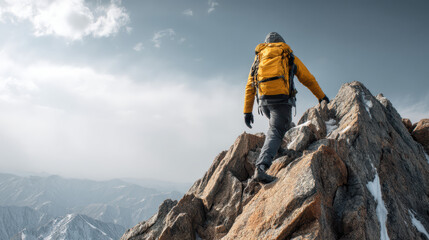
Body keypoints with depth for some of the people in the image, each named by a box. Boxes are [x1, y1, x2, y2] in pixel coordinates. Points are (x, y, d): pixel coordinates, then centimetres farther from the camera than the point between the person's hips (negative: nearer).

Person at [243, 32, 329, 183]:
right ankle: (261, 167, -25)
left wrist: (247, 111, 18)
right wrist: (321, 96, 32)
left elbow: (249, 87, 18)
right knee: (276, 131, -9)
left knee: (276, 125, 32)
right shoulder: (288, 56, 19)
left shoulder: (259, 57, 25)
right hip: (281, 98, -4)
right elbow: (308, 79, 21)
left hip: (263, 99, 4)